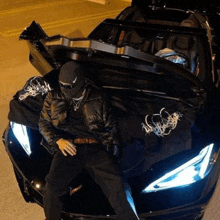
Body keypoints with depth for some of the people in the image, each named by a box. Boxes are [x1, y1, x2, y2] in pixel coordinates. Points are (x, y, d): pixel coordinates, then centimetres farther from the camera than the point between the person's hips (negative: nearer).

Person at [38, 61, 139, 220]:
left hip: (96, 149, 0)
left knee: (116, 182, -22)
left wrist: (111, 145, 0)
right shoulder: (54, 98, 14)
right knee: (53, 185, -22)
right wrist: (58, 140, -3)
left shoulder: (98, 98, 11)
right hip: (69, 148, 0)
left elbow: (110, 125, 15)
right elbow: (44, 123, 15)